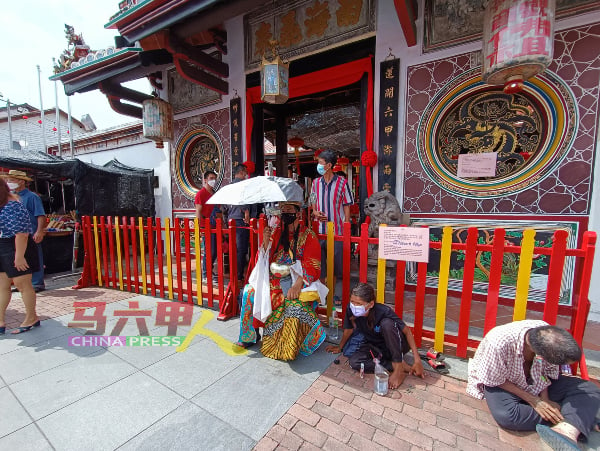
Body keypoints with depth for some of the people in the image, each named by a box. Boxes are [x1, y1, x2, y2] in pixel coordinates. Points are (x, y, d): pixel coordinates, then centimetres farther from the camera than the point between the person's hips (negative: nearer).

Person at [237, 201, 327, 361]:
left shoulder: (308, 236, -2)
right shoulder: (276, 232, 9)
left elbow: (312, 266, -10)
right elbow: (264, 261, 7)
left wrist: (297, 285, -24)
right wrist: (266, 242, -11)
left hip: (297, 281, -4)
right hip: (273, 280, 5)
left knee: (296, 304, -32)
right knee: (249, 292, -13)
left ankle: (289, 350, -8)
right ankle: (250, 335, 8)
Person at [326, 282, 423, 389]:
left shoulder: (383, 311, -31)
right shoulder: (351, 310, -22)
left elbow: (407, 331, -21)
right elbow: (349, 329, -2)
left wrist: (417, 360, -24)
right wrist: (340, 347, 14)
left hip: (398, 345, -4)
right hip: (375, 347, 4)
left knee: (387, 323, -35)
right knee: (354, 361, -22)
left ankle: (399, 366, -21)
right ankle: (399, 366, -12)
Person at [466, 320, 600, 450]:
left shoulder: (549, 337, -22)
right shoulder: (498, 344, -38)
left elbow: (549, 371, -4)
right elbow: (495, 381, -21)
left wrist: (545, 399, -15)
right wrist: (534, 401, -19)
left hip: (535, 381, 5)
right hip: (501, 382, -5)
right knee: (506, 416, -34)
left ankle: (566, 431, -29)